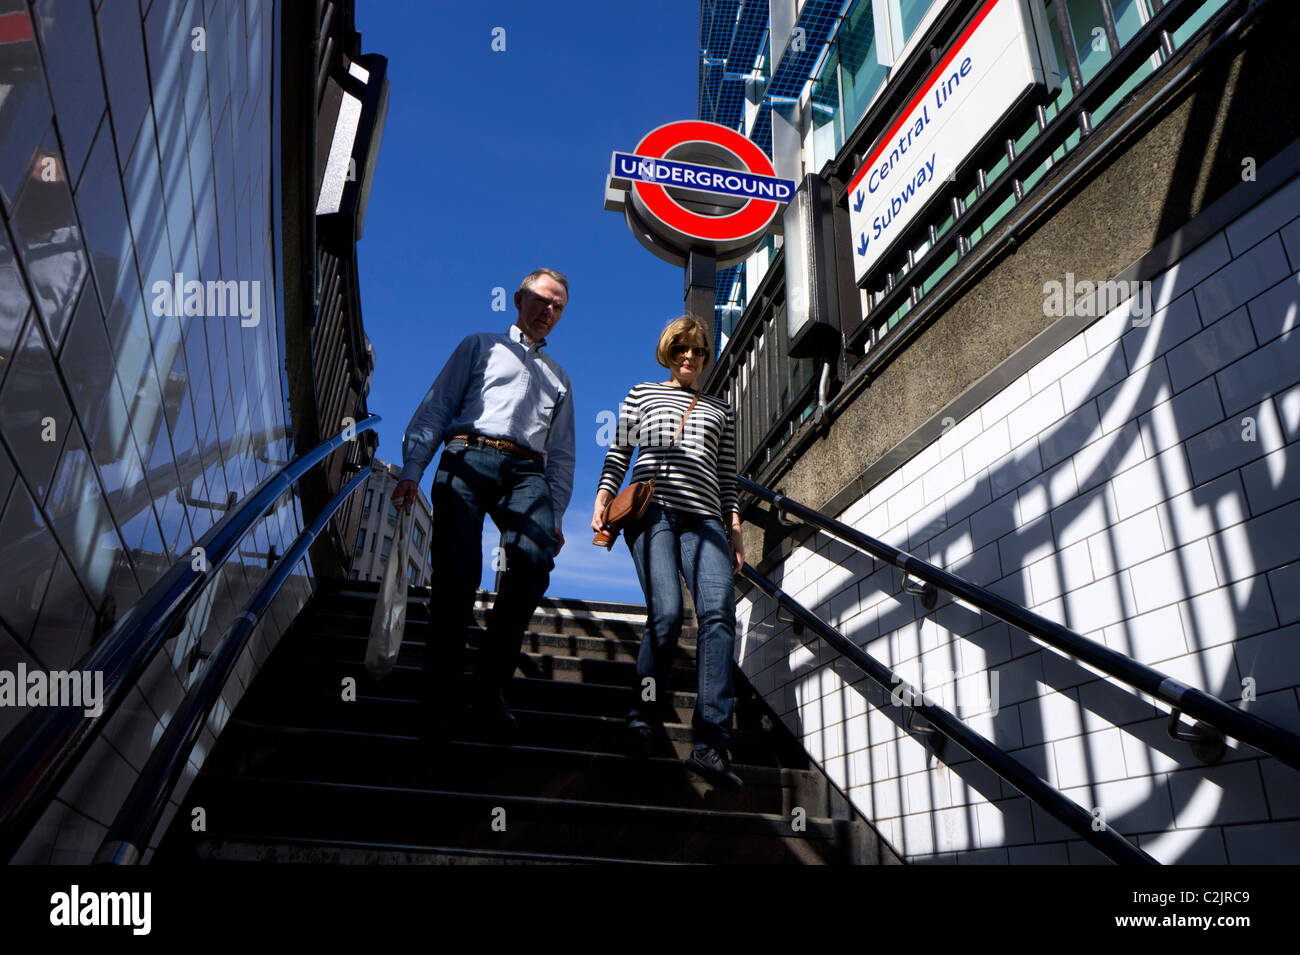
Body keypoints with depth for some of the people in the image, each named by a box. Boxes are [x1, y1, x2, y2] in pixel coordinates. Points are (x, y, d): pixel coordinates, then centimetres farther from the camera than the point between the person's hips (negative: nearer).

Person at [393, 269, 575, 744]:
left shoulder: (560, 379, 34)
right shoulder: (480, 346, 24)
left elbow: (561, 455, 29)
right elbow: (436, 407, 12)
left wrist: (555, 516, 15)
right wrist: (412, 469, -2)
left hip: (527, 473, 2)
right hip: (469, 459, -2)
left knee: (535, 560, -27)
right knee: (457, 577, -19)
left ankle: (490, 688, -15)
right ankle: (440, 701, -7)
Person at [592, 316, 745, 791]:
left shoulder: (720, 409, 27)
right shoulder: (641, 393, 21)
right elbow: (618, 453, 16)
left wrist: (734, 525, 12)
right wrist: (604, 494, 0)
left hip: (705, 517, 3)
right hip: (652, 509, -2)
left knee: (719, 614, -18)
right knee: (667, 614, -18)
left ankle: (710, 743, -20)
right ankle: (644, 714, 7)